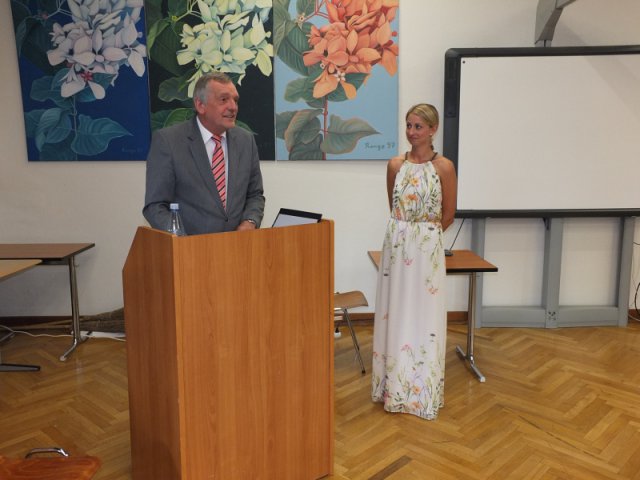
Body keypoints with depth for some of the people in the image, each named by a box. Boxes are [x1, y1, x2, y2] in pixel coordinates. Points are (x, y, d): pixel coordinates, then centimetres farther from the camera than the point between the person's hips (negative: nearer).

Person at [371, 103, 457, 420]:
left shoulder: (444, 167, -7)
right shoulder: (395, 164, 4)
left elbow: (448, 215, 2)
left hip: (427, 247, -3)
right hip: (396, 244, 3)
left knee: (424, 315, 5)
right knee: (394, 313, 9)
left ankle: (423, 389, 22)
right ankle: (395, 386, 24)